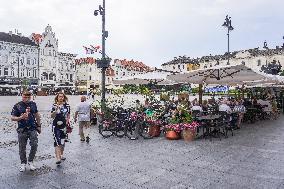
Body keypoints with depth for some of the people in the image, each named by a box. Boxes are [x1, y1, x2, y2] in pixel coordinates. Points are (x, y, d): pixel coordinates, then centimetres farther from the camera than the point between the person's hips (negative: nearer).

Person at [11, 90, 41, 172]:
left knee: (34, 145, -4)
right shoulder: (17, 106, -3)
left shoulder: (33, 104, 6)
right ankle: (23, 163, 24)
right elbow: (12, 118, -2)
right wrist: (21, 117, -21)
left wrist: (39, 125, 16)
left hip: (32, 129, 2)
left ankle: (30, 161, 16)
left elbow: (37, 115, 16)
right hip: (22, 130, -2)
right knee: (22, 148, 7)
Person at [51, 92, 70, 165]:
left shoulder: (67, 106, 5)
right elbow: (52, 116, -8)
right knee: (57, 141, -12)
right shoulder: (54, 105, -3)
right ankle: (58, 158, -15)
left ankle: (61, 155, 31)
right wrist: (56, 110, -23)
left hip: (64, 126, 3)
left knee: (63, 141, 13)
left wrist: (67, 121, -2)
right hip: (56, 126, -3)